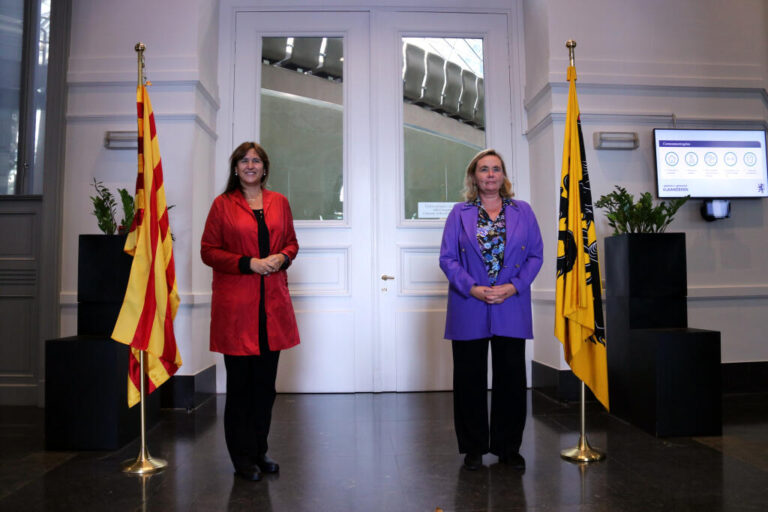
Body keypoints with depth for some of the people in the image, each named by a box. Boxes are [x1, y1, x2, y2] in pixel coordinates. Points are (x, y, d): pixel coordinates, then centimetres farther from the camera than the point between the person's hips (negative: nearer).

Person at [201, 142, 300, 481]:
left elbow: (291, 243, 18)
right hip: (235, 303, -3)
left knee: (266, 380, 9)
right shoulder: (223, 204, 3)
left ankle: (260, 450, 24)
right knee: (240, 381, 2)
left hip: (273, 301, 4)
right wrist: (249, 263, -12)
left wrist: (281, 257, -5)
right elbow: (208, 251, 0)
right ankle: (242, 457, 16)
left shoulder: (279, 202, 13)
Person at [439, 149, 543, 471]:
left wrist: (514, 287, -10)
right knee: (470, 378, 5)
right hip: (469, 309, -1)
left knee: (511, 377, 6)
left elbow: (535, 254, 5)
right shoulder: (459, 214, 5)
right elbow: (447, 258, -1)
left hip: (511, 309, 1)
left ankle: (509, 448, 22)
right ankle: (473, 448, 19)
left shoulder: (523, 212, 9)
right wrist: (473, 289, -14)